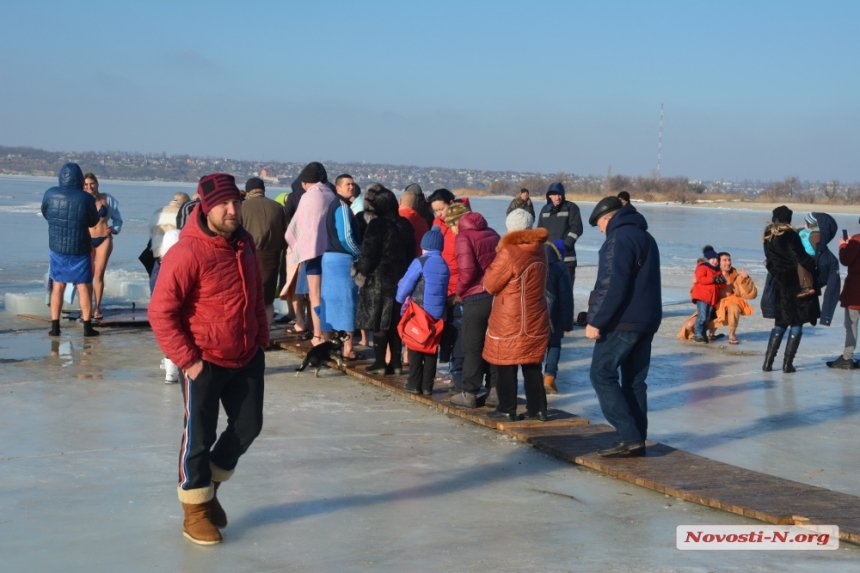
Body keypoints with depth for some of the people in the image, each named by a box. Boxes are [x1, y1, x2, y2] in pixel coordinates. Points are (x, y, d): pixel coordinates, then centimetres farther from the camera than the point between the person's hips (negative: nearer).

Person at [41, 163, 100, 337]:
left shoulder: (50, 194, -8)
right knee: (84, 287, 8)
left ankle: (55, 326, 9)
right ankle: (87, 326, 8)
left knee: (58, 286, 12)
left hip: (57, 247, 2)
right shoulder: (86, 198, -14)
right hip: (80, 249, -2)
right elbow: (93, 221, 0)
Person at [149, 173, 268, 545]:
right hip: (205, 362, -7)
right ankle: (195, 510, 20)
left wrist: (261, 339, 13)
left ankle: (209, 486, 36)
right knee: (200, 436, 3)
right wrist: (187, 359, -18)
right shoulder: (188, 252, -21)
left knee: (248, 426, 14)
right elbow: (161, 312, -20)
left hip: (247, 359, 7)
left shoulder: (244, 243, 4)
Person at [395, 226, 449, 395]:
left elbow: (406, 285, -9)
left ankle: (414, 384, 6)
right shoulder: (444, 265, 5)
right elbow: (444, 289, 11)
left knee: (415, 347, 6)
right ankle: (427, 386, 9)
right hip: (438, 314, 5)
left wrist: (401, 298, 10)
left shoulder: (420, 262, -11)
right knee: (431, 349, 10)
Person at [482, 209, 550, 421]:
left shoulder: (508, 253, -18)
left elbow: (490, 284, -12)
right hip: (535, 320, 6)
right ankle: (537, 408, 15)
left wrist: (491, 267, 7)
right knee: (532, 365, 14)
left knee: (505, 365, 5)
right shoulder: (539, 251, 4)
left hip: (509, 321, -6)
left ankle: (507, 409, 8)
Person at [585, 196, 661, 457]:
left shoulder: (620, 239, -13)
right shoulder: (646, 237, 18)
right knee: (634, 380, 11)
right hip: (647, 321, 9)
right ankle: (637, 441, 11)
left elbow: (613, 286, -21)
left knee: (602, 375, -4)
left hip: (623, 322, -9)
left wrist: (596, 321, -19)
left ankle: (629, 436, -11)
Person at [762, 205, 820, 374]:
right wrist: (814, 267, -5)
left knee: (780, 323, 16)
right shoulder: (790, 235, -13)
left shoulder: (767, 237, 7)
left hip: (778, 285, 6)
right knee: (797, 324, 3)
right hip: (795, 284, -6)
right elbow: (801, 258, -16)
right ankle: (787, 364, 0)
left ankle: (768, 362, 10)